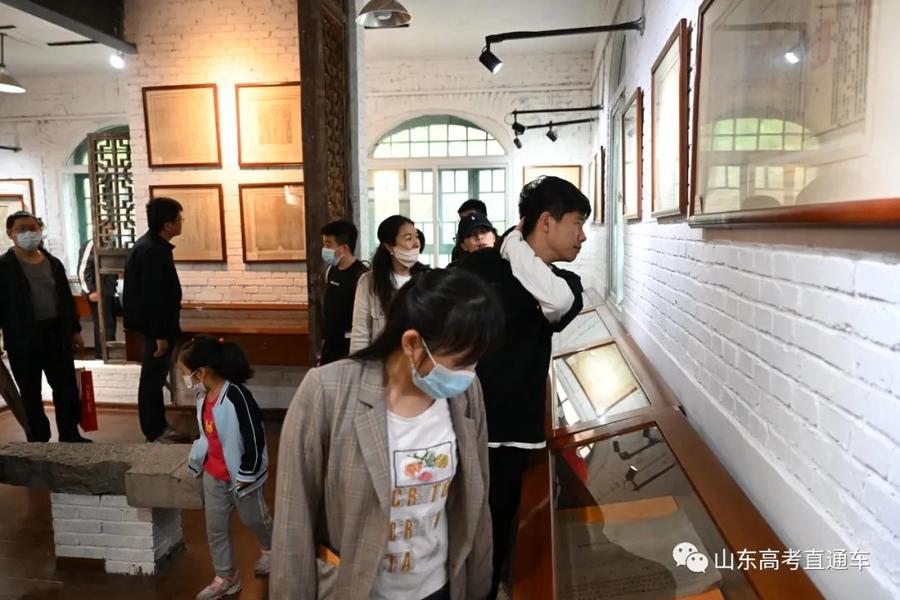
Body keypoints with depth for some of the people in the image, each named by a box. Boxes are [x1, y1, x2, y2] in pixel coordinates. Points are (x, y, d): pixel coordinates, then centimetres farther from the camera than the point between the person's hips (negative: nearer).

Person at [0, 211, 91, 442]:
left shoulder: (53, 262, 8)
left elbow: (66, 297, 13)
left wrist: (75, 329, 12)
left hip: (57, 334, 5)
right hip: (24, 339, -4)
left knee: (66, 388, 11)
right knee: (31, 395, 8)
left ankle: (70, 435, 25)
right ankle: (39, 441, 20)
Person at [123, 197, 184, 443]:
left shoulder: (151, 244, 9)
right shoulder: (153, 251, -23)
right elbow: (153, 297, -24)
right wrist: (160, 334, -22)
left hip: (157, 324, 10)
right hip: (156, 326, -10)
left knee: (155, 377, 17)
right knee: (152, 378, 0)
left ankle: (159, 426, 28)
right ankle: (154, 433, 10)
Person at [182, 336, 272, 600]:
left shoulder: (237, 397, -29)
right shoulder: (203, 395, -2)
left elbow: (255, 438, -25)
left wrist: (245, 475, -19)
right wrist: (197, 459, 14)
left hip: (241, 475, -7)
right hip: (213, 476, 7)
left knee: (253, 519, 17)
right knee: (215, 528, 14)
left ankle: (269, 549, 47)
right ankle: (226, 578, 32)